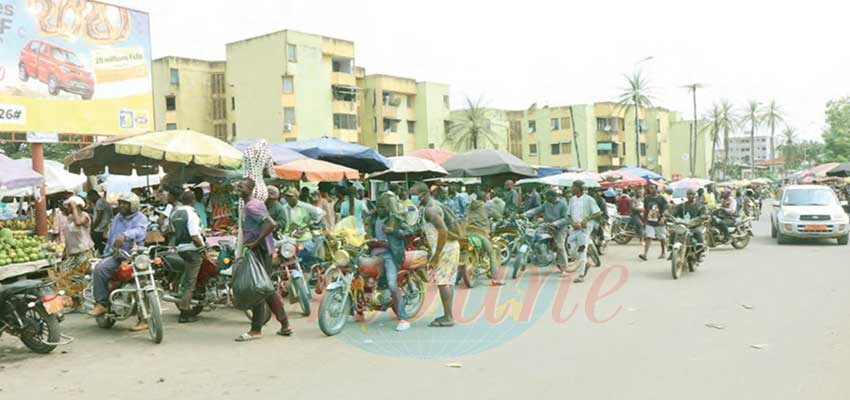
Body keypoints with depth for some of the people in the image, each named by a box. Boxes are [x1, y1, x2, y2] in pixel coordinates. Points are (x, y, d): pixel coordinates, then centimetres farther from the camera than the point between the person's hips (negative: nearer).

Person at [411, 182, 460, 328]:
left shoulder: (429, 209, -16)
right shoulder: (433, 205, 16)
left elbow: (443, 231, -26)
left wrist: (436, 256, -22)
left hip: (445, 248, -10)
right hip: (451, 246, 10)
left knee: (443, 282, -7)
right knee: (448, 282, 13)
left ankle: (448, 318, -3)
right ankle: (448, 315, 20)